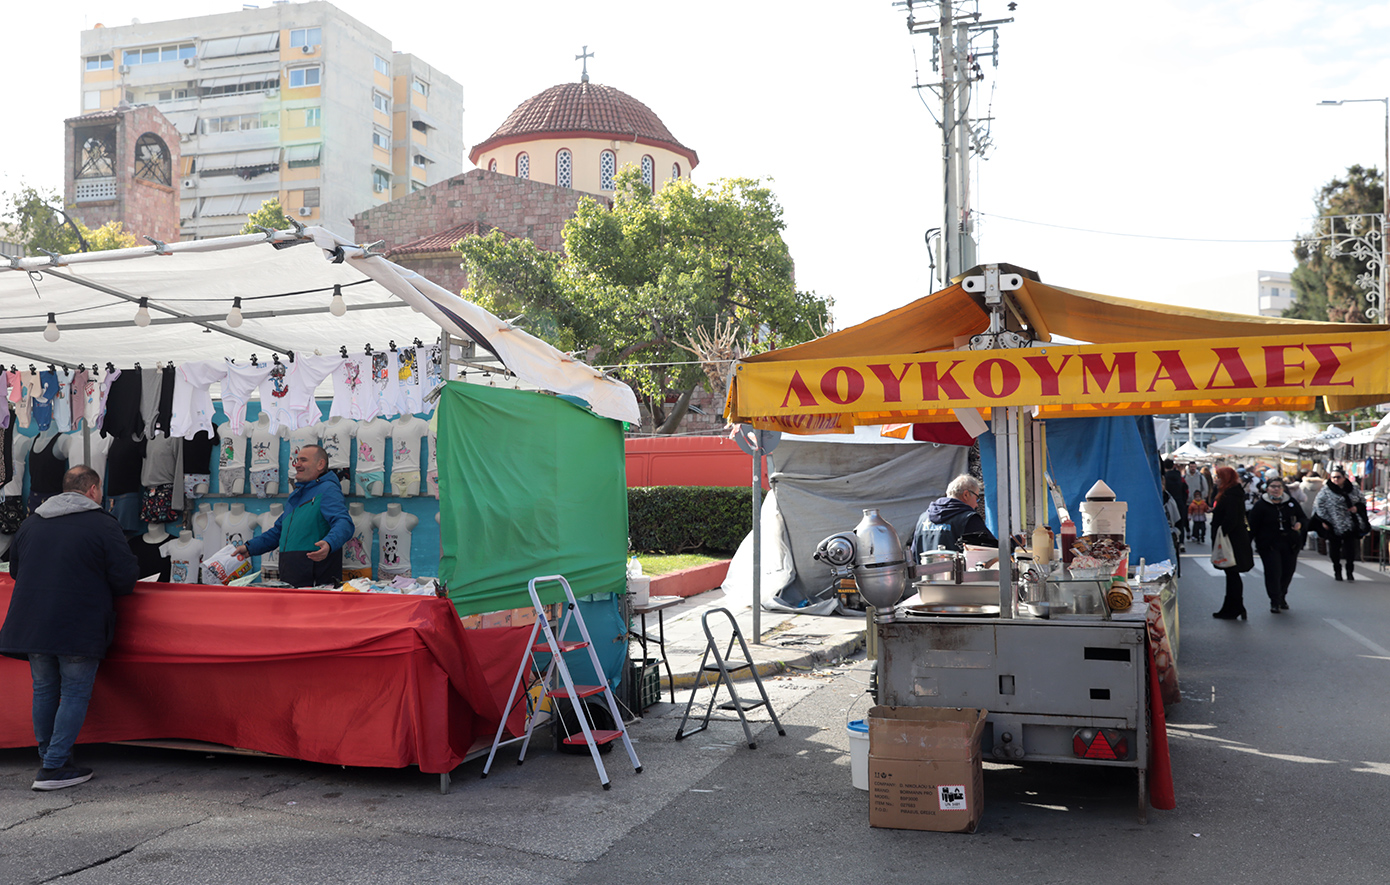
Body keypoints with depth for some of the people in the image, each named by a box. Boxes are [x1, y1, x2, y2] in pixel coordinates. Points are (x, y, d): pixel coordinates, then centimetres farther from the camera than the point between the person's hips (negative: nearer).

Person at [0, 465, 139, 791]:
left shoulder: (30, 524, 10)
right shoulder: (104, 525, -8)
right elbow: (125, 577, -10)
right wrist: (99, 591, 12)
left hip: (32, 626, 6)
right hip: (79, 629, -6)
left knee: (44, 691, 17)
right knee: (75, 694, 3)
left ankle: (49, 759, 27)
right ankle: (54, 767, 0)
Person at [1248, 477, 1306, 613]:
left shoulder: (1291, 502, 6)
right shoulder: (1260, 505, -5)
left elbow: (1301, 516, 19)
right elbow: (1253, 526, -8)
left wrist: (1299, 524, -5)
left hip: (1290, 544, 4)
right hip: (1269, 544, -4)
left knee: (1288, 571, 9)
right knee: (1273, 571, -9)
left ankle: (1282, 597, 30)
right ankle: (1275, 601, 0)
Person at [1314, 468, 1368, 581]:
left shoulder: (1353, 489, 6)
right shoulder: (1326, 491, -5)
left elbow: (1362, 501, 17)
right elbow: (1318, 506, -5)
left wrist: (1357, 507, -4)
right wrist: (1324, 521, -10)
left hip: (1351, 526, 2)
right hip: (1334, 526, -2)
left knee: (1351, 549, 3)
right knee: (1334, 550, 6)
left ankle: (1349, 571, 17)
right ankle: (1337, 571, 21)